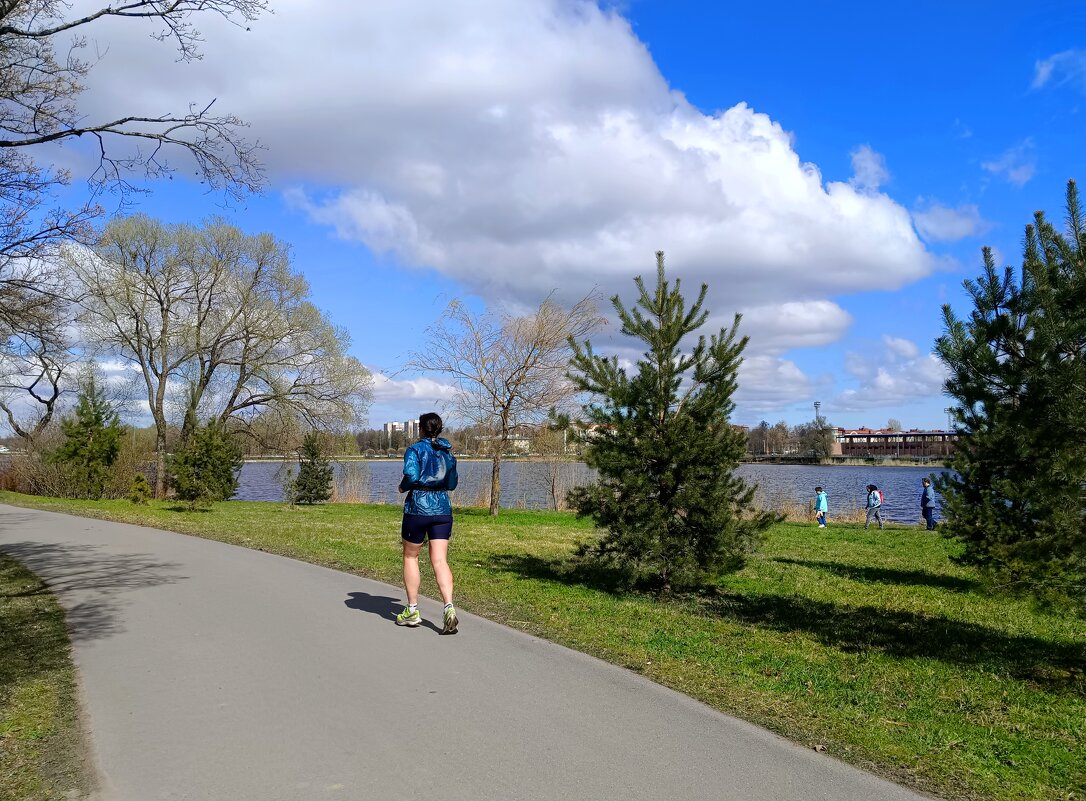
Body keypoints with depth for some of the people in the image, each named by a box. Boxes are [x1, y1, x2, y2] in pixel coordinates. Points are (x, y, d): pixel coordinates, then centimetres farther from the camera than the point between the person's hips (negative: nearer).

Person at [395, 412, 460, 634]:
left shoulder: (415, 450, -6)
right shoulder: (447, 453, 11)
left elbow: (411, 476, -19)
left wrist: (402, 487, 0)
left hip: (418, 507, -4)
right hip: (443, 508, 4)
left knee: (410, 557, 13)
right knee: (440, 561, 0)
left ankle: (412, 611, 18)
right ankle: (449, 607, -19)